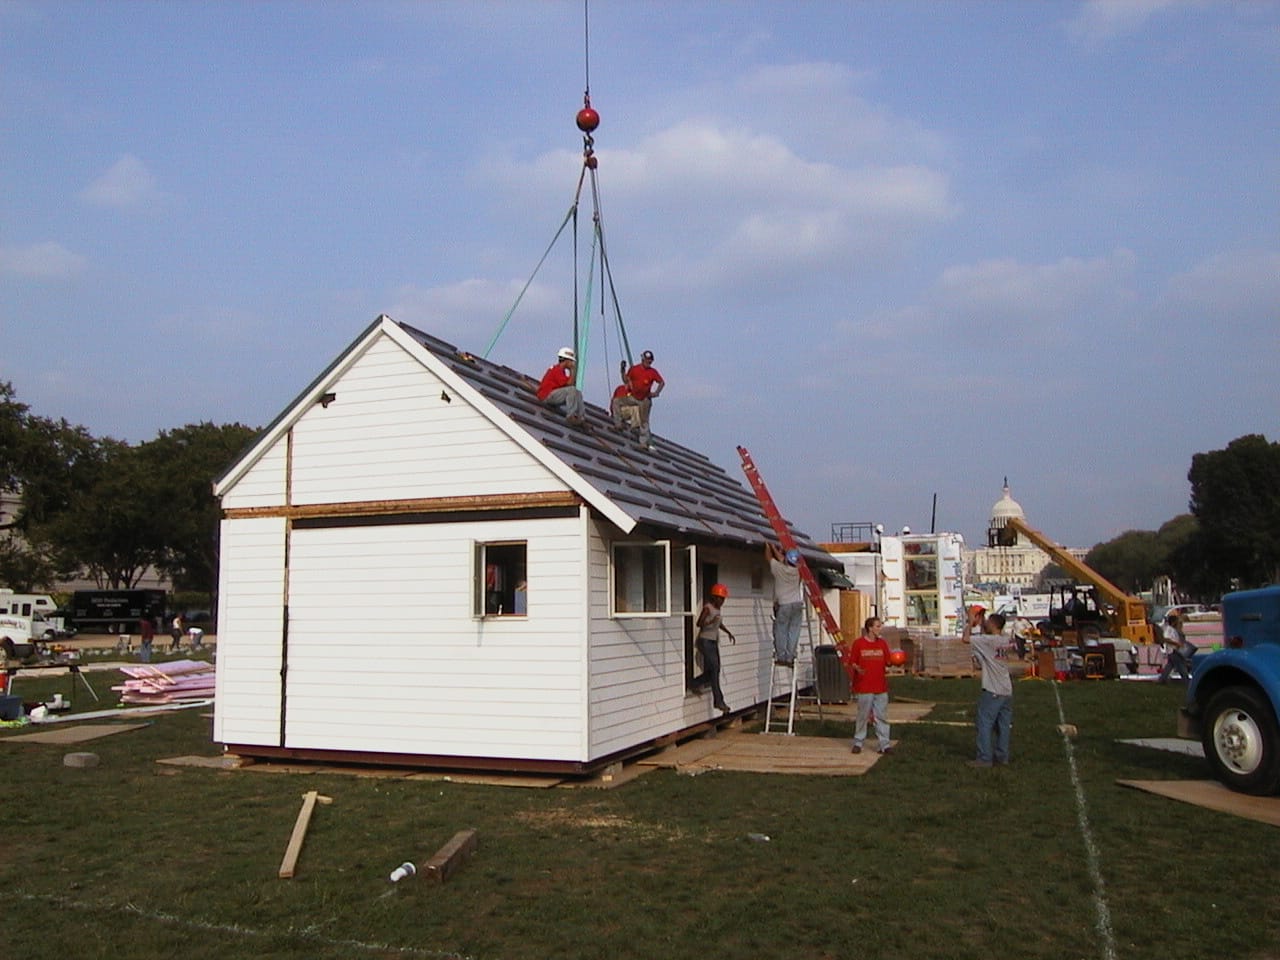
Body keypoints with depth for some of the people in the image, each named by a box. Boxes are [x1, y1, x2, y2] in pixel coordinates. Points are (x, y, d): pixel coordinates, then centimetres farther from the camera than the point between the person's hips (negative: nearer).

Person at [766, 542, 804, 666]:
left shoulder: (779, 568, -10)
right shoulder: (796, 570, 3)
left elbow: (769, 557, 8)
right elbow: (781, 559, 20)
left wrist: (767, 545, 25)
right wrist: (774, 547, 29)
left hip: (783, 605, -4)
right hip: (797, 604, 4)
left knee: (780, 631, 2)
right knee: (793, 632, 5)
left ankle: (781, 657, 0)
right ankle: (790, 657, 5)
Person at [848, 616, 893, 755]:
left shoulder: (882, 643, 8)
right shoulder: (858, 643, -4)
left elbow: (887, 662, 8)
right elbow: (852, 663, -2)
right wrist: (857, 669, -21)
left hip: (881, 687, 3)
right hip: (864, 687, -3)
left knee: (882, 717, 4)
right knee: (863, 716, 5)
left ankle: (885, 744, 9)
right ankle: (858, 743, 17)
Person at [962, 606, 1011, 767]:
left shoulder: (989, 640, -14)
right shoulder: (1002, 642, 11)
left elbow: (966, 638, -16)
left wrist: (970, 622, -4)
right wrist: (980, 624, 27)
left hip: (992, 691, -8)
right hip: (1006, 690, 8)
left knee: (985, 724, -2)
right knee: (1003, 725, 10)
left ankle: (984, 758, -2)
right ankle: (1002, 757, 15)